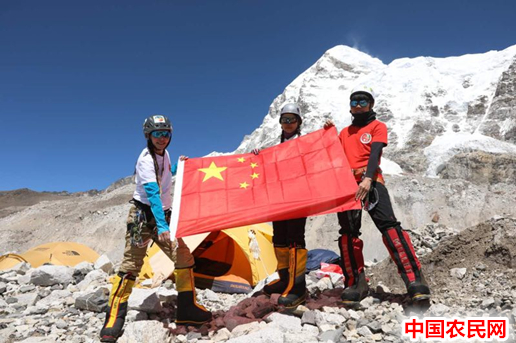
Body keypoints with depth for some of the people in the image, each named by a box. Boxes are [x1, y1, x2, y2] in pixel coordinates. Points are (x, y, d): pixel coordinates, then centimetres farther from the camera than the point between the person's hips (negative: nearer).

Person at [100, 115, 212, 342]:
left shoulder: (164, 154, 7)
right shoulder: (146, 159, -18)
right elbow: (152, 193, -31)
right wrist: (161, 225, -40)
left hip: (163, 214, 7)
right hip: (143, 215, -7)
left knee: (184, 257, 1)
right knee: (131, 265, -7)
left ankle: (187, 309, 11)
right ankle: (114, 319, 2)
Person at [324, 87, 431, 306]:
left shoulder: (377, 127, 11)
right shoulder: (345, 132, 26)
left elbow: (374, 153, -7)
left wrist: (367, 179, -24)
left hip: (370, 182, -4)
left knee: (389, 226, -18)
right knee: (348, 234, 0)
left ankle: (414, 280, -17)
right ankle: (355, 284, 8)